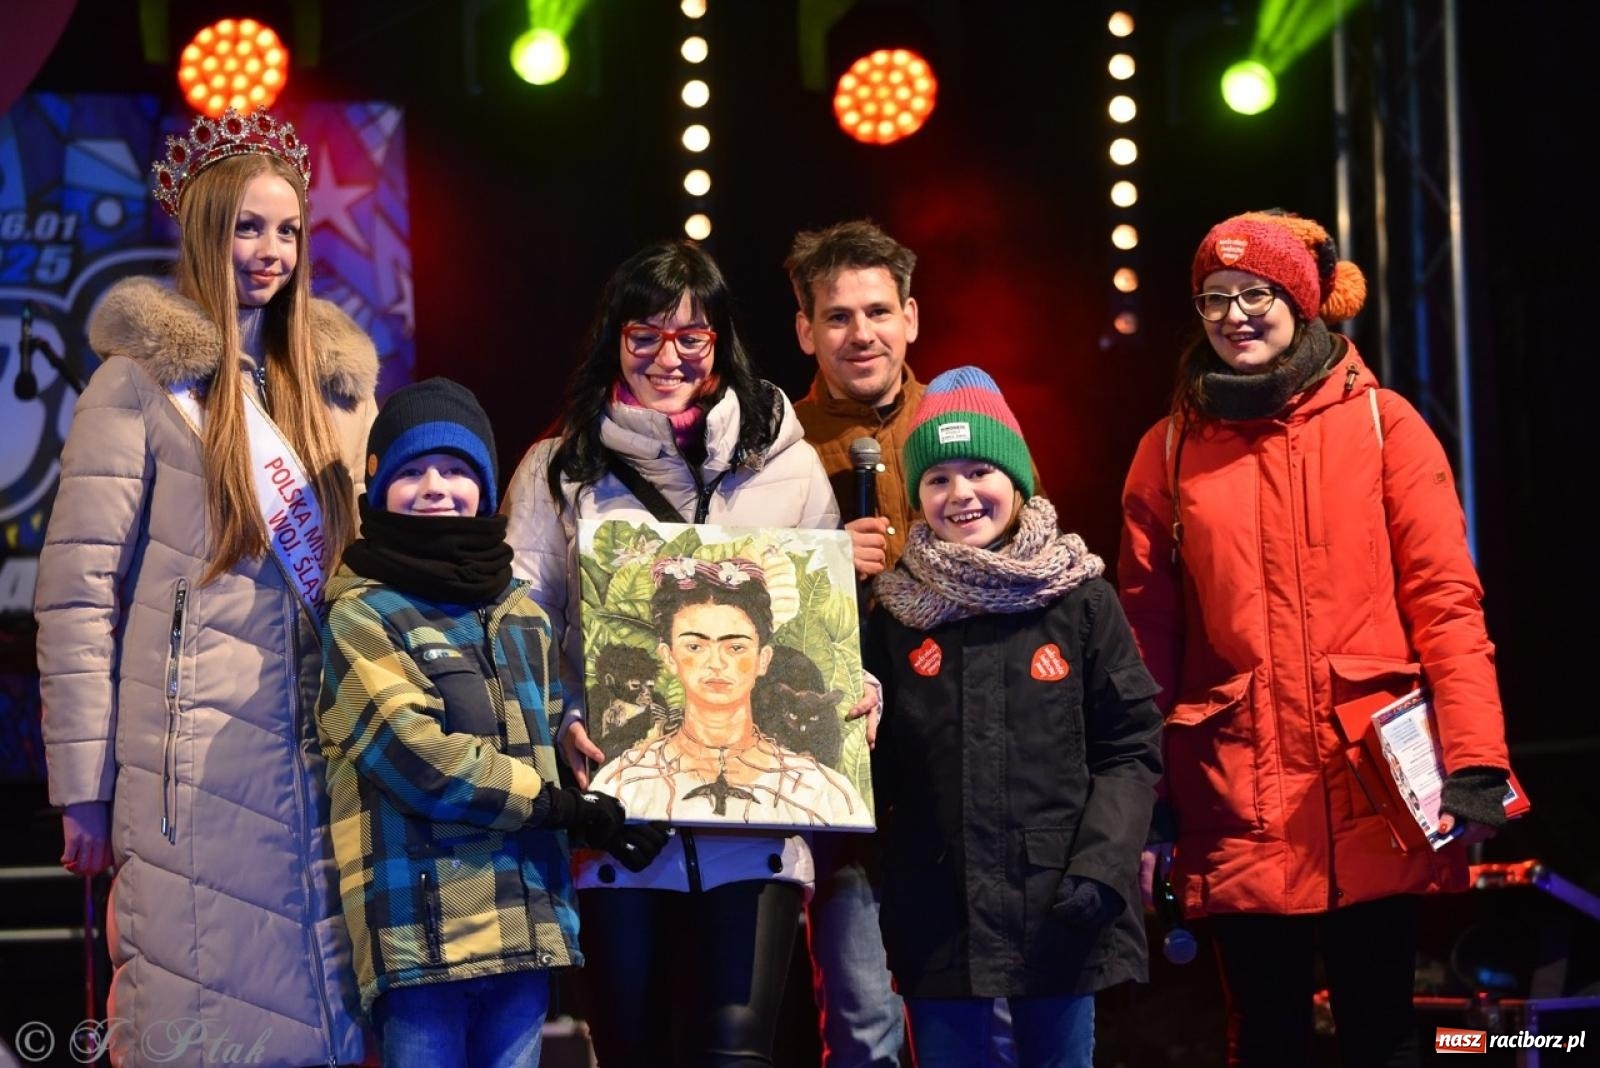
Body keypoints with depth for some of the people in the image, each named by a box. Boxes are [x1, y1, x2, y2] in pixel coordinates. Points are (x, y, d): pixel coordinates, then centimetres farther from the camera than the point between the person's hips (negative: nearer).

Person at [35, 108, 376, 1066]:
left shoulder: (333, 381, 15)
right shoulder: (146, 379, -2)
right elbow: (78, 590, -6)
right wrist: (85, 786, -11)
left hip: (318, 758, 5)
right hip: (199, 764, -5)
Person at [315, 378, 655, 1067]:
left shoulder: (520, 610, 18)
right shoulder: (360, 617, -3)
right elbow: (416, 756, -13)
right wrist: (561, 805, -9)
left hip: (526, 921, 6)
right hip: (421, 929, -6)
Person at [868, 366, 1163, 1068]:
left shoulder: (1080, 600, 0)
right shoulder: (895, 615, 6)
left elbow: (1131, 746, -1)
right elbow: (879, 769, 11)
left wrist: (1100, 864, -12)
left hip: (1057, 910, -1)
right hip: (938, 913, 2)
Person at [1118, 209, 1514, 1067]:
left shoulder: (1381, 423, 4)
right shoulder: (1169, 450, 8)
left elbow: (1444, 598, -1)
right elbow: (1146, 635, 7)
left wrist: (1475, 760, -10)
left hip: (1375, 793, -1)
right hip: (1238, 802, 1)